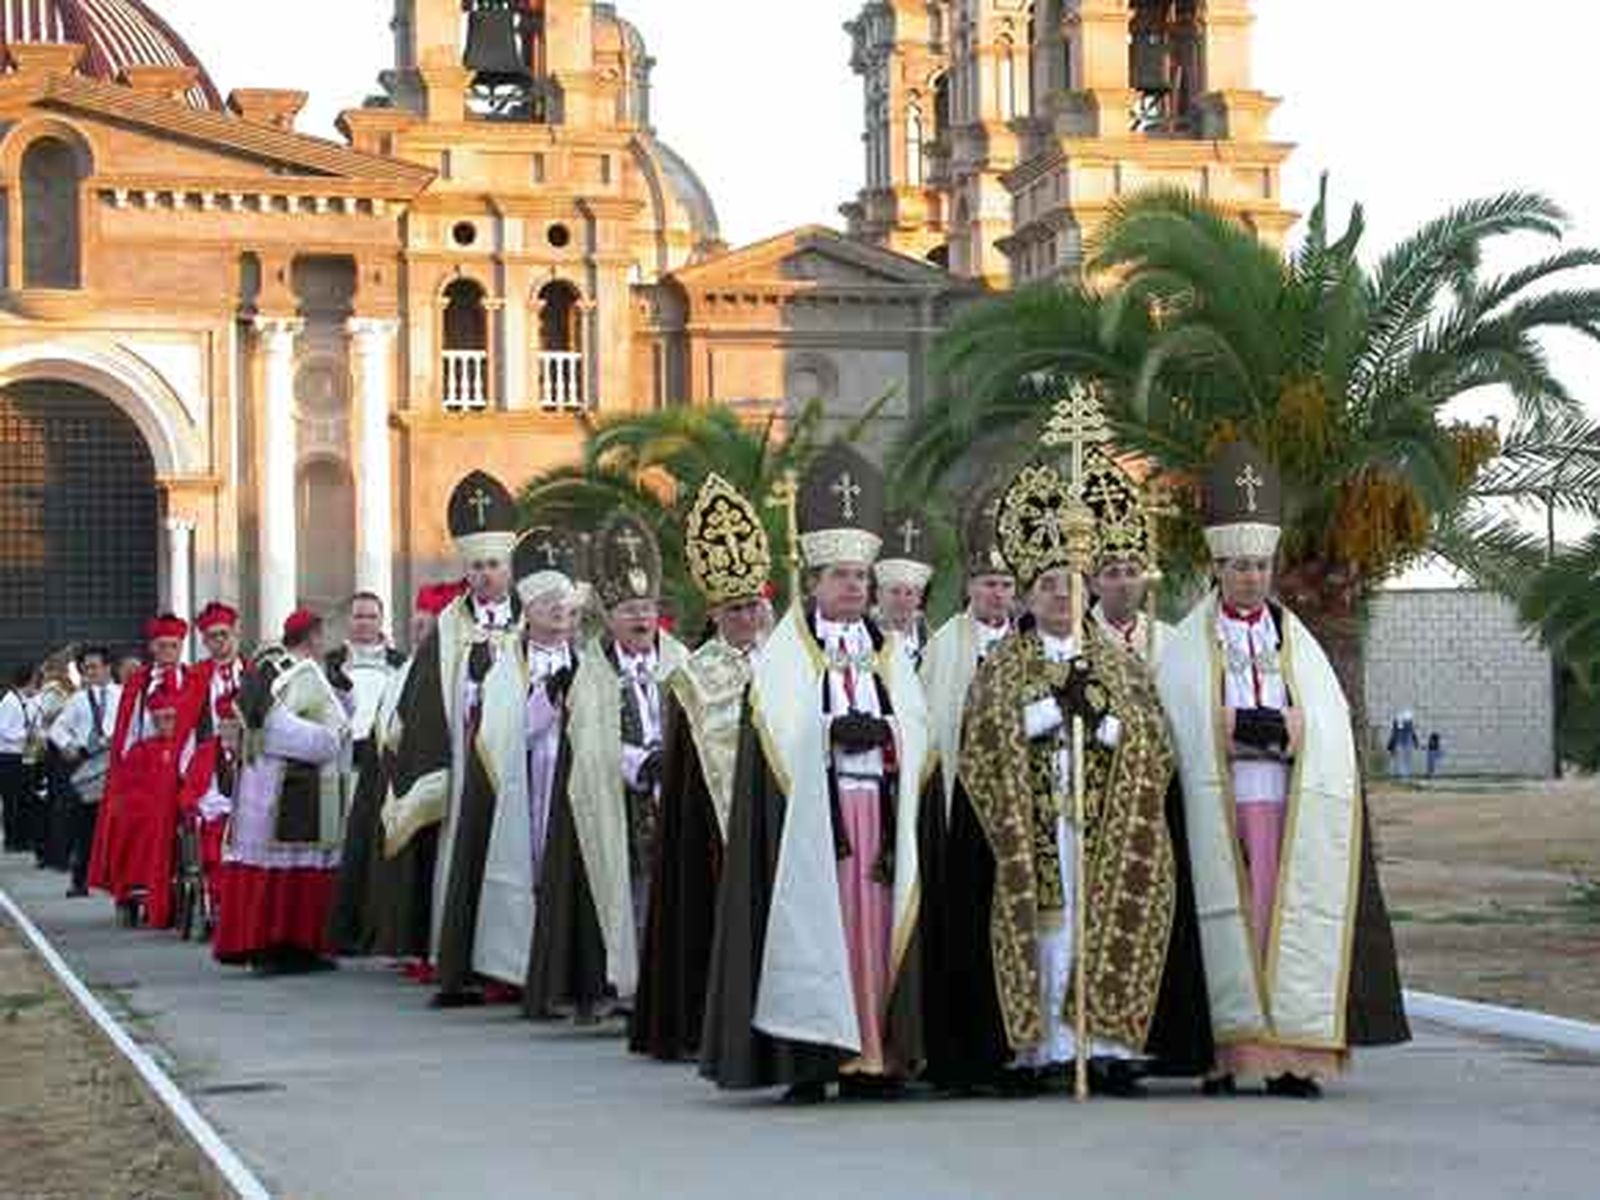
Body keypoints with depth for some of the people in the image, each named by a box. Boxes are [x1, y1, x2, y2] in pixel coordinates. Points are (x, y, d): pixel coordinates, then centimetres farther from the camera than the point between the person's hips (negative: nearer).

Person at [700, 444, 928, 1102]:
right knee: (814, 931, -6)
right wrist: (837, 734, -15)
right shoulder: (781, 659, 3)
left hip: (879, 812, 4)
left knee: (876, 927, 1)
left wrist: (883, 733, -8)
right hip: (809, 819, -4)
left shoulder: (890, 655, 16)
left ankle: (873, 1056, 4)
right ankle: (808, 1059, -4)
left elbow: (916, 733, 11)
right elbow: (776, 746, -5)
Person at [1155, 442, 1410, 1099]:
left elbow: (1327, 731, 3)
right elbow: (1181, 732, -3)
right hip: (1214, 810, -2)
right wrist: (1276, 727, -11)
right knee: (1224, 926, -4)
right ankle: (1224, 1054, -3)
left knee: (1288, 924, -3)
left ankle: (1291, 1054, -4)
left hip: (1289, 808, 2)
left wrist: (1239, 723, -8)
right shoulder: (1185, 649, 7)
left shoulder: (1299, 644, 13)